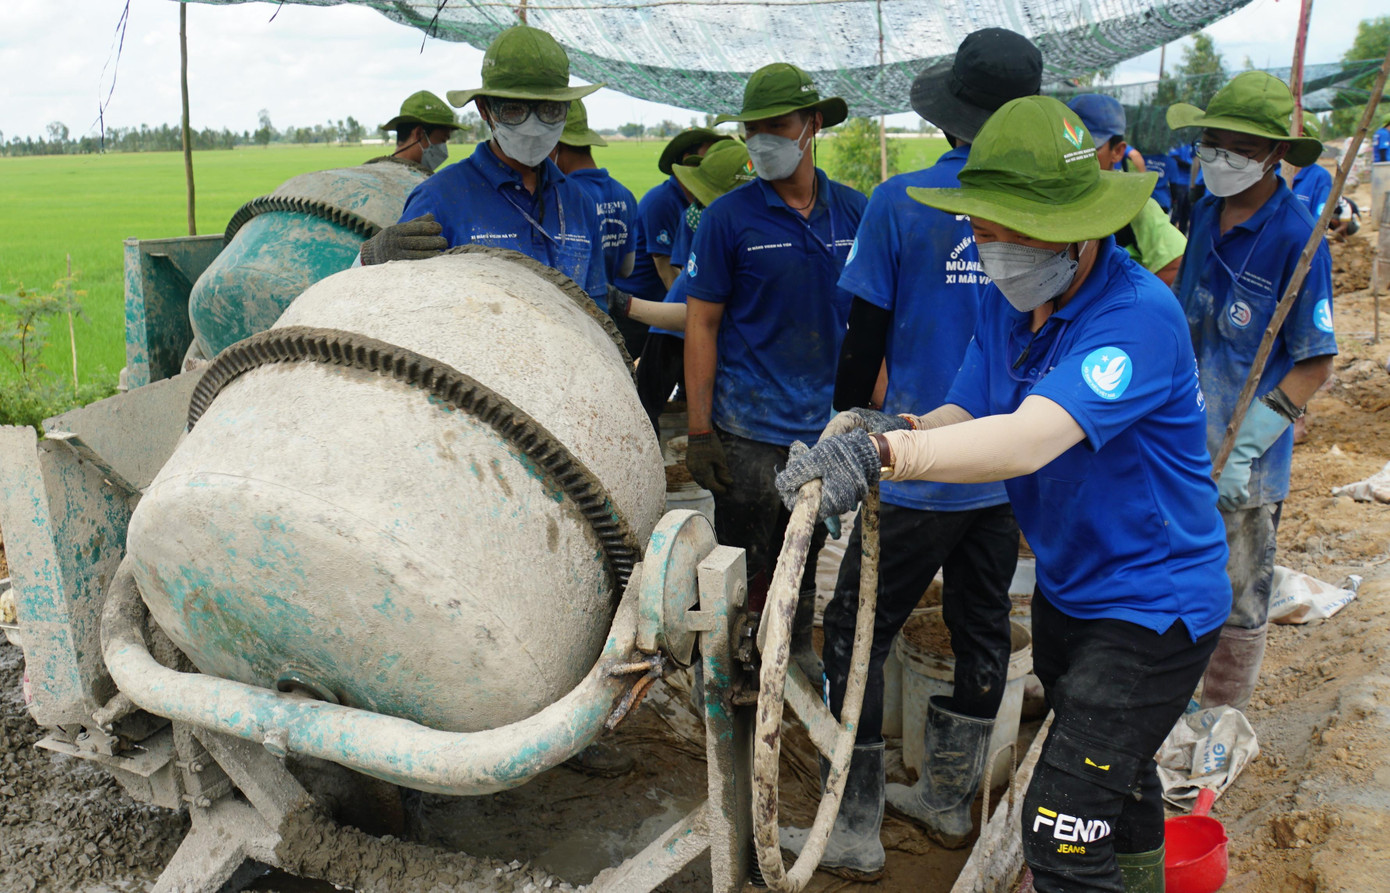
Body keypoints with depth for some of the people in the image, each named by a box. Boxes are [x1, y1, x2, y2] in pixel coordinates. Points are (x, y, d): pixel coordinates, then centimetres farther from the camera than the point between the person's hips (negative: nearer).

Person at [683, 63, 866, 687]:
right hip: (750, 429, -3)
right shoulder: (729, 216, -6)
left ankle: (798, 653, 38)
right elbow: (701, 324, -6)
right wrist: (699, 431, -10)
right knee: (745, 566, 6)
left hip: (829, 423, 4)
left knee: (808, 556, 19)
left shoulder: (854, 212, 4)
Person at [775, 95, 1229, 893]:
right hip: (1065, 588, 8)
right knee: (1116, 781, 30)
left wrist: (886, 452, -54)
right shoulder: (1008, 301, -2)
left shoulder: (1139, 314, -28)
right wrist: (889, 434, -28)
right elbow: (963, 415, -6)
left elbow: (1028, 439, -41)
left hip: (1153, 606, -8)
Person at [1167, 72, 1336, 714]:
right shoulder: (1205, 215, 4)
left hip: (1246, 464, -6)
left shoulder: (1296, 238, -16)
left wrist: (1243, 449, -20)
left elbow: (1315, 363, -15)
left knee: (1238, 605, 9)